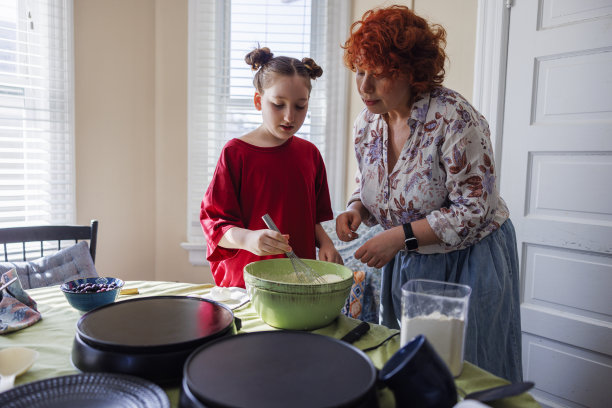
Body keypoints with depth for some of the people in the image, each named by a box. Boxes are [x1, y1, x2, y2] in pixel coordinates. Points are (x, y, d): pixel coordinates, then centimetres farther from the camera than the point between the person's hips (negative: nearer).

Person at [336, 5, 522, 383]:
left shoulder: (453, 117, -24)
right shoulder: (367, 121, -4)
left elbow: (474, 210, -23)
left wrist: (402, 235, -28)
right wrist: (356, 210, -11)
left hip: (467, 261, -5)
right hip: (404, 265, 6)